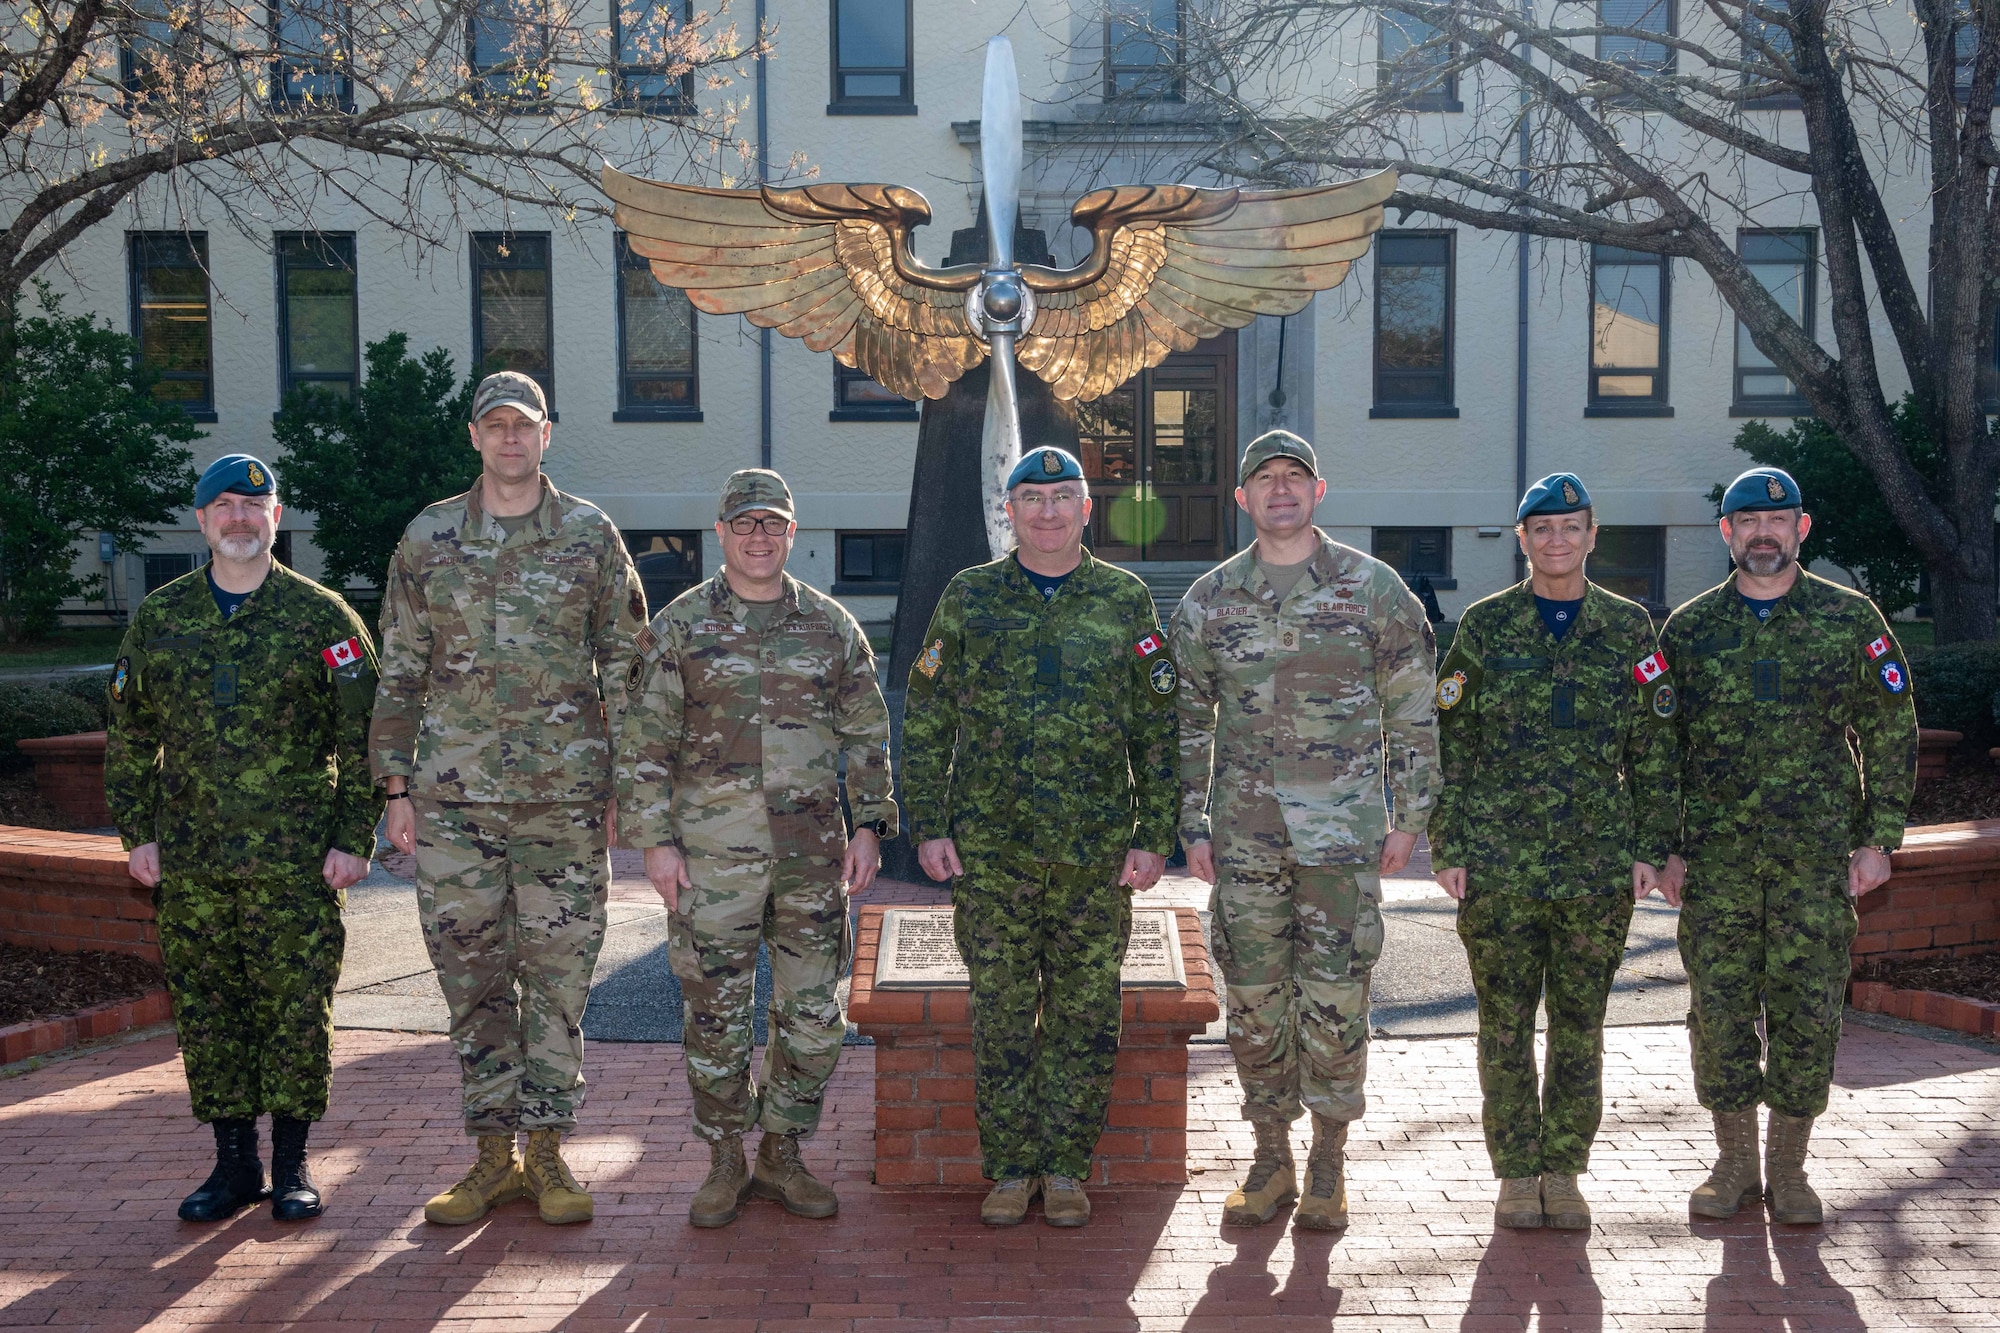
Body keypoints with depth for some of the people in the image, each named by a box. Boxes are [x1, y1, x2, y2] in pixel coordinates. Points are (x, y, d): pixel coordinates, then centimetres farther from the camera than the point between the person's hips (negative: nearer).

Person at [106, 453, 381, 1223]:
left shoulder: (321, 617, 1)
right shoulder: (159, 619, 10)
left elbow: (364, 735, 0)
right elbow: (129, 735, 15)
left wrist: (354, 838, -6)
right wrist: (137, 832, 8)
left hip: (296, 859, -3)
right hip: (189, 862, 3)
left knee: (296, 1006, 0)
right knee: (205, 1007, 7)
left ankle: (291, 1163, 14)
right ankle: (234, 1162, 20)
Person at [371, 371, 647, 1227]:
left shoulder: (590, 535, 4)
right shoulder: (428, 537, 7)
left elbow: (625, 666, 6)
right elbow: (399, 671, 9)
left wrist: (627, 784, 1)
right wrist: (397, 787, 4)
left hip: (564, 794, -1)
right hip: (453, 794, 1)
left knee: (558, 974, 3)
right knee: (471, 977, 6)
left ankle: (547, 1149, 15)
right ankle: (494, 1152, 18)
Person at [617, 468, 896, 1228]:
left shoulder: (832, 627, 8)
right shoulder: (678, 627, 1)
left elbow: (867, 736, 11)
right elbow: (644, 743, 0)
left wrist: (870, 826, 3)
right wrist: (655, 840, -6)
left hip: (813, 852, 2)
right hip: (713, 853, -2)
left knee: (814, 1015, 6)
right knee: (717, 1015, 4)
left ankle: (782, 1156, 23)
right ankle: (724, 1161, 21)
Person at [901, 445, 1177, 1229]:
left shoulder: (1126, 602, 5)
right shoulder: (969, 599, 4)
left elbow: (1158, 730, 6)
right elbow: (925, 724, 6)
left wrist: (1153, 836, 0)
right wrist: (928, 827, -1)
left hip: (1097, 854, 0)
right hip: (990, 849, 0)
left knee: (1085, 1015, 6)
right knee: (1001, 1014, 6)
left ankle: (1065, 1166, 19)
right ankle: (1009, 1168, 18)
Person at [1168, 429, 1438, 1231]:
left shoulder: (1374, 590, 2)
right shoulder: (1208, 600, 6)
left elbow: (1413, 713, 5)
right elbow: (1187, 722, 11)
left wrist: (1407, 819, 1)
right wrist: (1191, 826, 5)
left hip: (1343, 833, -2)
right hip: (1244, 833, 2)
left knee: (1335, 1001, 1)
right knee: (1254, 999, 6)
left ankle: (1328, 1166, 16)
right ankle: (1271, 1162, 21)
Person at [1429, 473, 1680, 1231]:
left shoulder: (1628, 628, 7)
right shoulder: (1484, 627, 4)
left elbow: (1656, 750, 8)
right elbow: (1450, 744, 3)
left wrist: (1651, 848, 1)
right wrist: (1448, 848, -3)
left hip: (1598, 866, 1)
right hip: (1499, 863, -1)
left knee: (1580, 1026, 7)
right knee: (1506, 1024, 4)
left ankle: (1564, 1172, 20)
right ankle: (1516, 1174, 16)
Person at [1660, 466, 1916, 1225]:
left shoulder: (1849, 620, 5)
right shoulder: (1690, 629, 7)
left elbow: (1891, 735, 6)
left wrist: (1879, 838, -1)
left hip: (1818, 855, -1)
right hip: (1717, 856, 1)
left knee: (1807, 1011, 2)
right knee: (1719, 1008, 2)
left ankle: (1788, 1167, 17)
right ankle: (1734, 1161, 17)